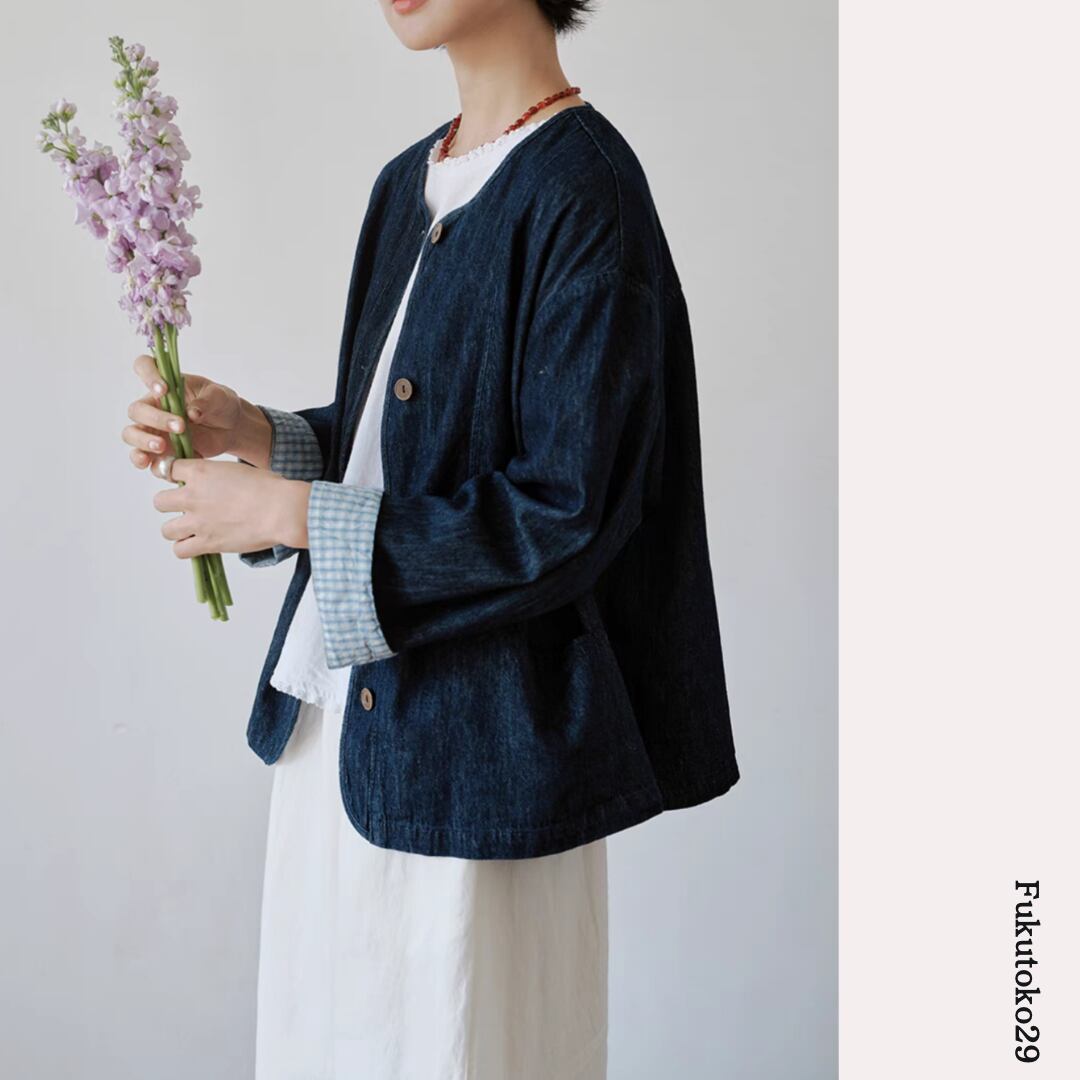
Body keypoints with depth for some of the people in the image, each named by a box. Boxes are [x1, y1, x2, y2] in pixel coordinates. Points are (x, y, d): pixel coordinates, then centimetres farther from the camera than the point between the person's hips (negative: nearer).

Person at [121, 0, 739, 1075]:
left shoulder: (580, 194, -15)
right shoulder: (409, 182, 10)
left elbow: (565, 512, -20)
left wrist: (290, 514, -18)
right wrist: (248, 431, -2)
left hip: (471, 743, -8)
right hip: (339, 714, 8)